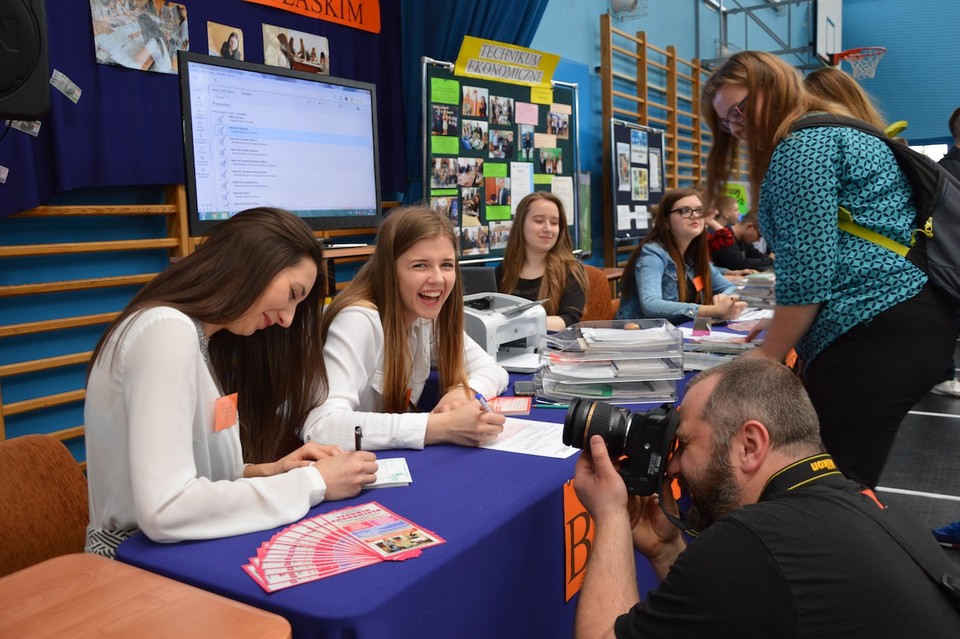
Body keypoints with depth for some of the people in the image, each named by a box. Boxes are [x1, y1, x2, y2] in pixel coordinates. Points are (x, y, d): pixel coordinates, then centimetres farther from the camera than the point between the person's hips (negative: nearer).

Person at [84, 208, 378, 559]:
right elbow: (163, 511, -26)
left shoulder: (199, 337, 11)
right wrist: (312, 483, -20)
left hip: (179, 554, 8)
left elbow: (199, 472, 9)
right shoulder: (168, 331, -18)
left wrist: (264, 472, -6)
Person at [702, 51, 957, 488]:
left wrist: (767, 357, -5)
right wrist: (780, 326, 25)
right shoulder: (834, 133, 26)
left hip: (876, 335, -11)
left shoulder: (801, 144, -7)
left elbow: (807, 268, -15)